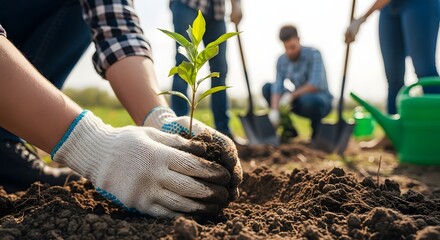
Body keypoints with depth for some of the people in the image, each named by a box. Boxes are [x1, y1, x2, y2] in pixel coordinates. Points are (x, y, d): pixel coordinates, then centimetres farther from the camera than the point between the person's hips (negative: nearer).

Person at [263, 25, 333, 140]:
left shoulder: (313, 54, -19)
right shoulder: (282, 60, -5)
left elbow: (315, 84, -28)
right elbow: (278, 86, -15)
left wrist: (292, 95, -24)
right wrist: (274, 110, -29)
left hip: (321, 100, -5)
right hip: (300, 100, 5)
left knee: (307, 100, -40)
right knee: (267, 87, -7)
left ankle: (317, 131, -6)